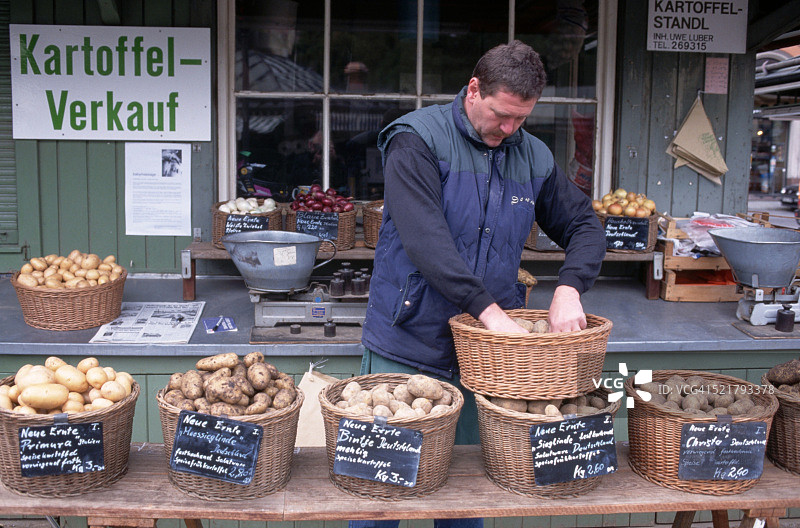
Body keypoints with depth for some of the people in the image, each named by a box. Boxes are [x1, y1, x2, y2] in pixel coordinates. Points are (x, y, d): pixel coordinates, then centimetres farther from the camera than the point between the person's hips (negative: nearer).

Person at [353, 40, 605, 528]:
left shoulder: (534, 157, 6)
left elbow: (586, 227, 10)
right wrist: (488, 309, -27)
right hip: (405, 350, -4)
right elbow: (425, 238, -22)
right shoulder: (418, 140, -10)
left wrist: (569, 289, -10)